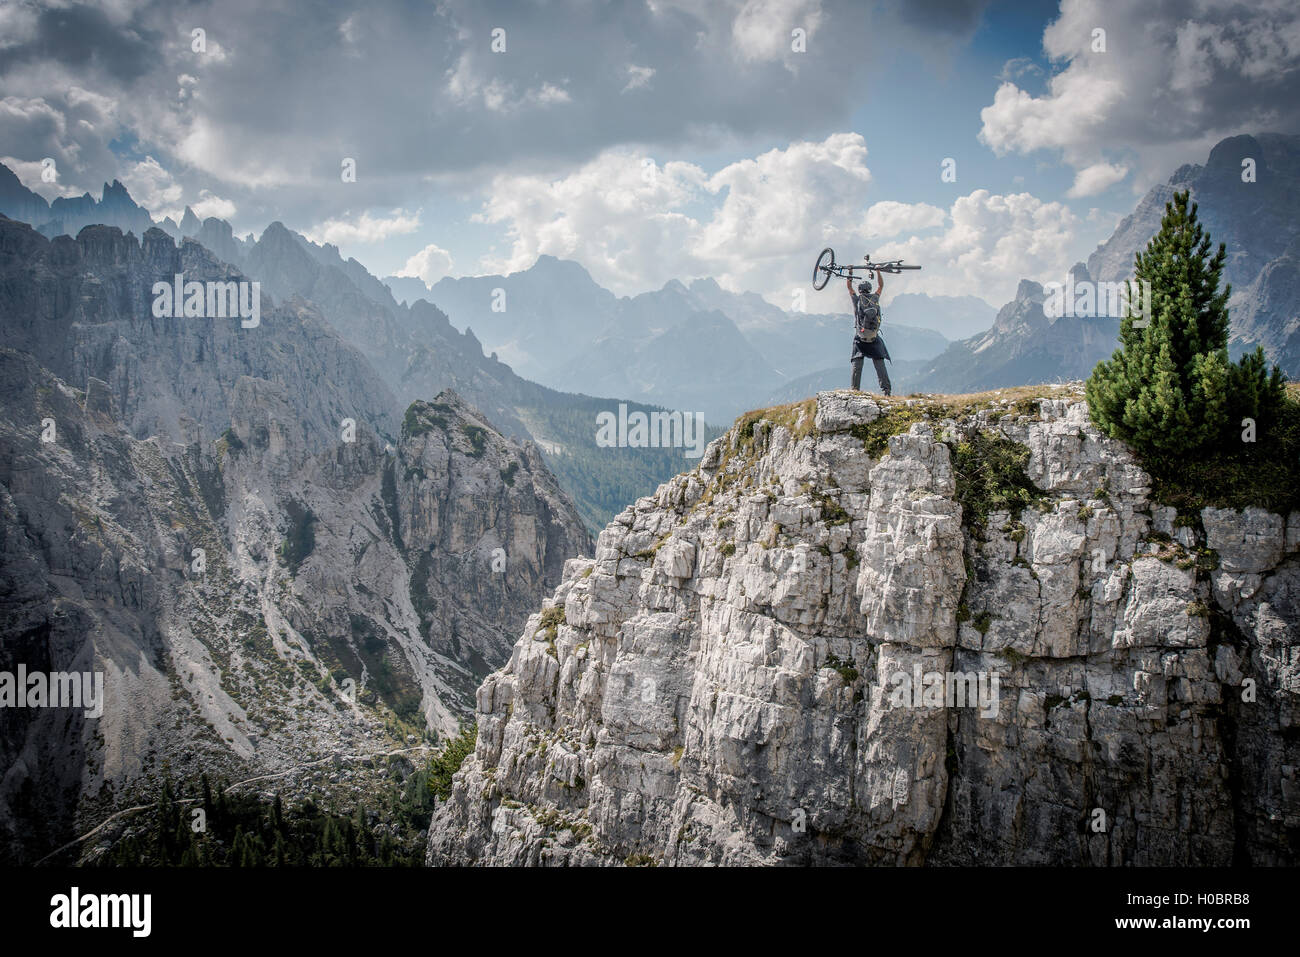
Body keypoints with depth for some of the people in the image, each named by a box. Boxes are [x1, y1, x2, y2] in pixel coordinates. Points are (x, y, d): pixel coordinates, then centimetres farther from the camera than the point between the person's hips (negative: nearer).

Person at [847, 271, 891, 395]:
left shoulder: (857, 299, 2)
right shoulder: (875, 298, 5)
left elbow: (849, 287, 17)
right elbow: (881, 285, 22)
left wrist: (850, 274, 27)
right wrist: (878, 271, 30)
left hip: (860, 336, -1)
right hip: (874, 337, 1)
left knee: (857, 363, 2)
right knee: (879, 362, 1)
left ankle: (855, 388, -5)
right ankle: (885, 388, -6)